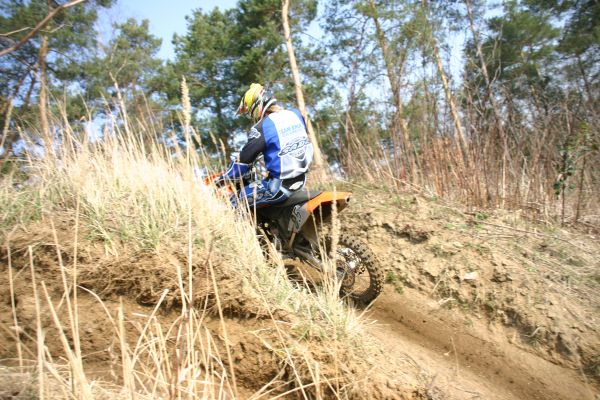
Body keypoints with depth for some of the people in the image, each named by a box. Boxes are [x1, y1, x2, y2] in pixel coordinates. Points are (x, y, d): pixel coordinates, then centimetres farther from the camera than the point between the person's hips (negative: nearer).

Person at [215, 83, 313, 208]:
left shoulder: (262, 127, -16)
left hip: (280, 186, -8)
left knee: (234, 202, 2)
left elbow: (244, 160, -11)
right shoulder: (296, 114, 5)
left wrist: (221, 179, 3)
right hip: (301, 179, 8)